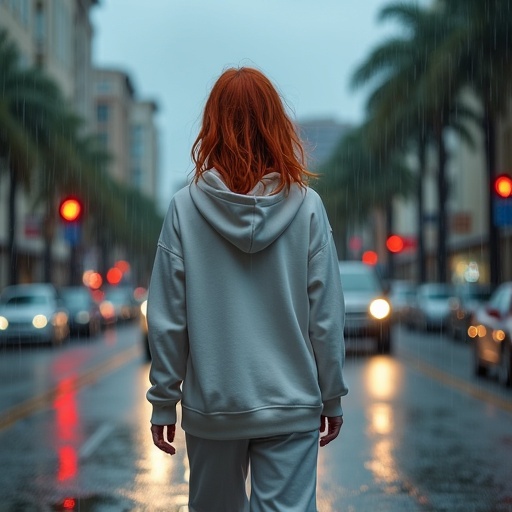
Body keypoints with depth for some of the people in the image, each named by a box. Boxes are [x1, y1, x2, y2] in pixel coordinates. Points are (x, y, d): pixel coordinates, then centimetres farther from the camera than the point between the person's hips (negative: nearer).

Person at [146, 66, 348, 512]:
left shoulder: (186, 208, -7)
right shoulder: (306, 206, -7)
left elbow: (167, 318, -5)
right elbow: (326, 313, -4)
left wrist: (163, 400, 5)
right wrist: (332, 396, 7)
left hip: (211, 404, 1)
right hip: (291, 405, -1)